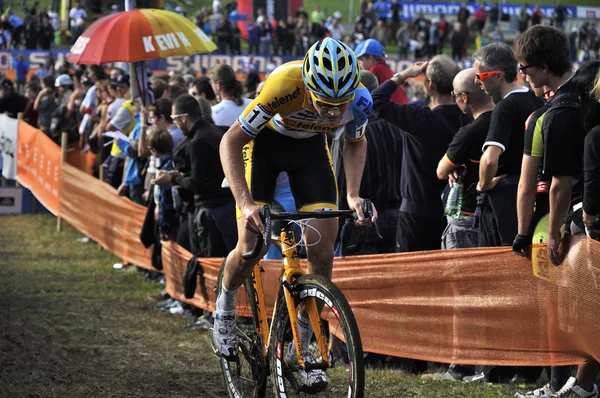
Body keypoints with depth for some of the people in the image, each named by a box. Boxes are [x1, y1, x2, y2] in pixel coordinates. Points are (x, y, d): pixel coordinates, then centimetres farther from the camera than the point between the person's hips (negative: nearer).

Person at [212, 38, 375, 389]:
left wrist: (353, 195, -17)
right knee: (252, 248, -12)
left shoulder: (359, 100, -30)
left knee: (323, 252, -9)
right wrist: (246, 204, -39)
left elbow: (356, 143, -3)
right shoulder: (284, 85, -41)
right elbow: (231, 142, -29)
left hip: (310, 148, 3)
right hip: (264, 141, -3)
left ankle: (302, 346, 8)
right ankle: (225, 308, 21)